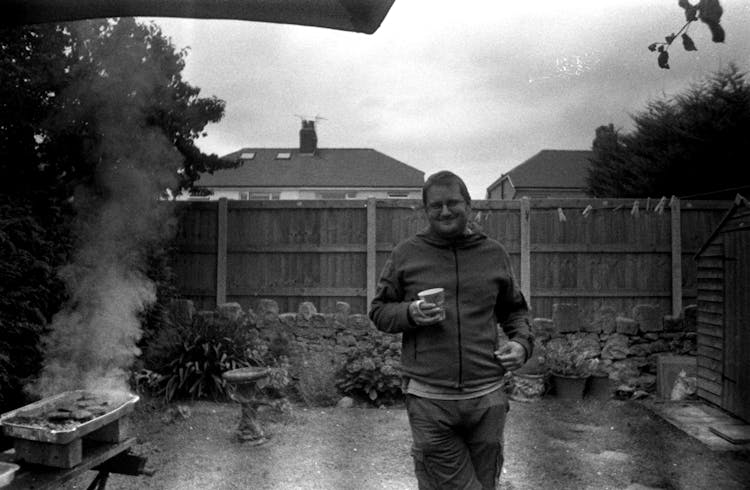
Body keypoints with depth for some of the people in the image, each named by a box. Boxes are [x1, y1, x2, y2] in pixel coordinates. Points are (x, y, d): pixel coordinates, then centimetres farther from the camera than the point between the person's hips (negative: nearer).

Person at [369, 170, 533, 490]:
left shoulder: (494, 254, 8)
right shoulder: (406, 254, 2)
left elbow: (515, 309, 19)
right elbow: (378, 310, 7)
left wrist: (522, 342, 0)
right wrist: (410, 313, -13)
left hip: (487, 398, 2)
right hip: (429, 402, -2)